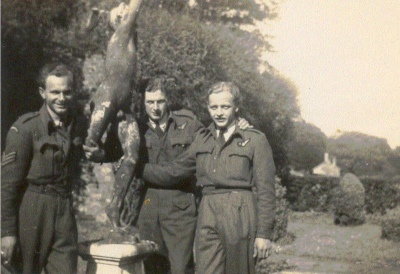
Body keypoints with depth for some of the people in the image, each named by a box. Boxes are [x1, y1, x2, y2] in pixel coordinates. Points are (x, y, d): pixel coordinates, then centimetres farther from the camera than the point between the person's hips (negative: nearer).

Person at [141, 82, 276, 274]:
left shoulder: (255, 140, 3)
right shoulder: (202, 140, 16)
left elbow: (266, 190, -1)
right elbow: (173, 172, 22)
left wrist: (264, 233, -6)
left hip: (240, 217, -3)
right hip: (207, 217, 3)